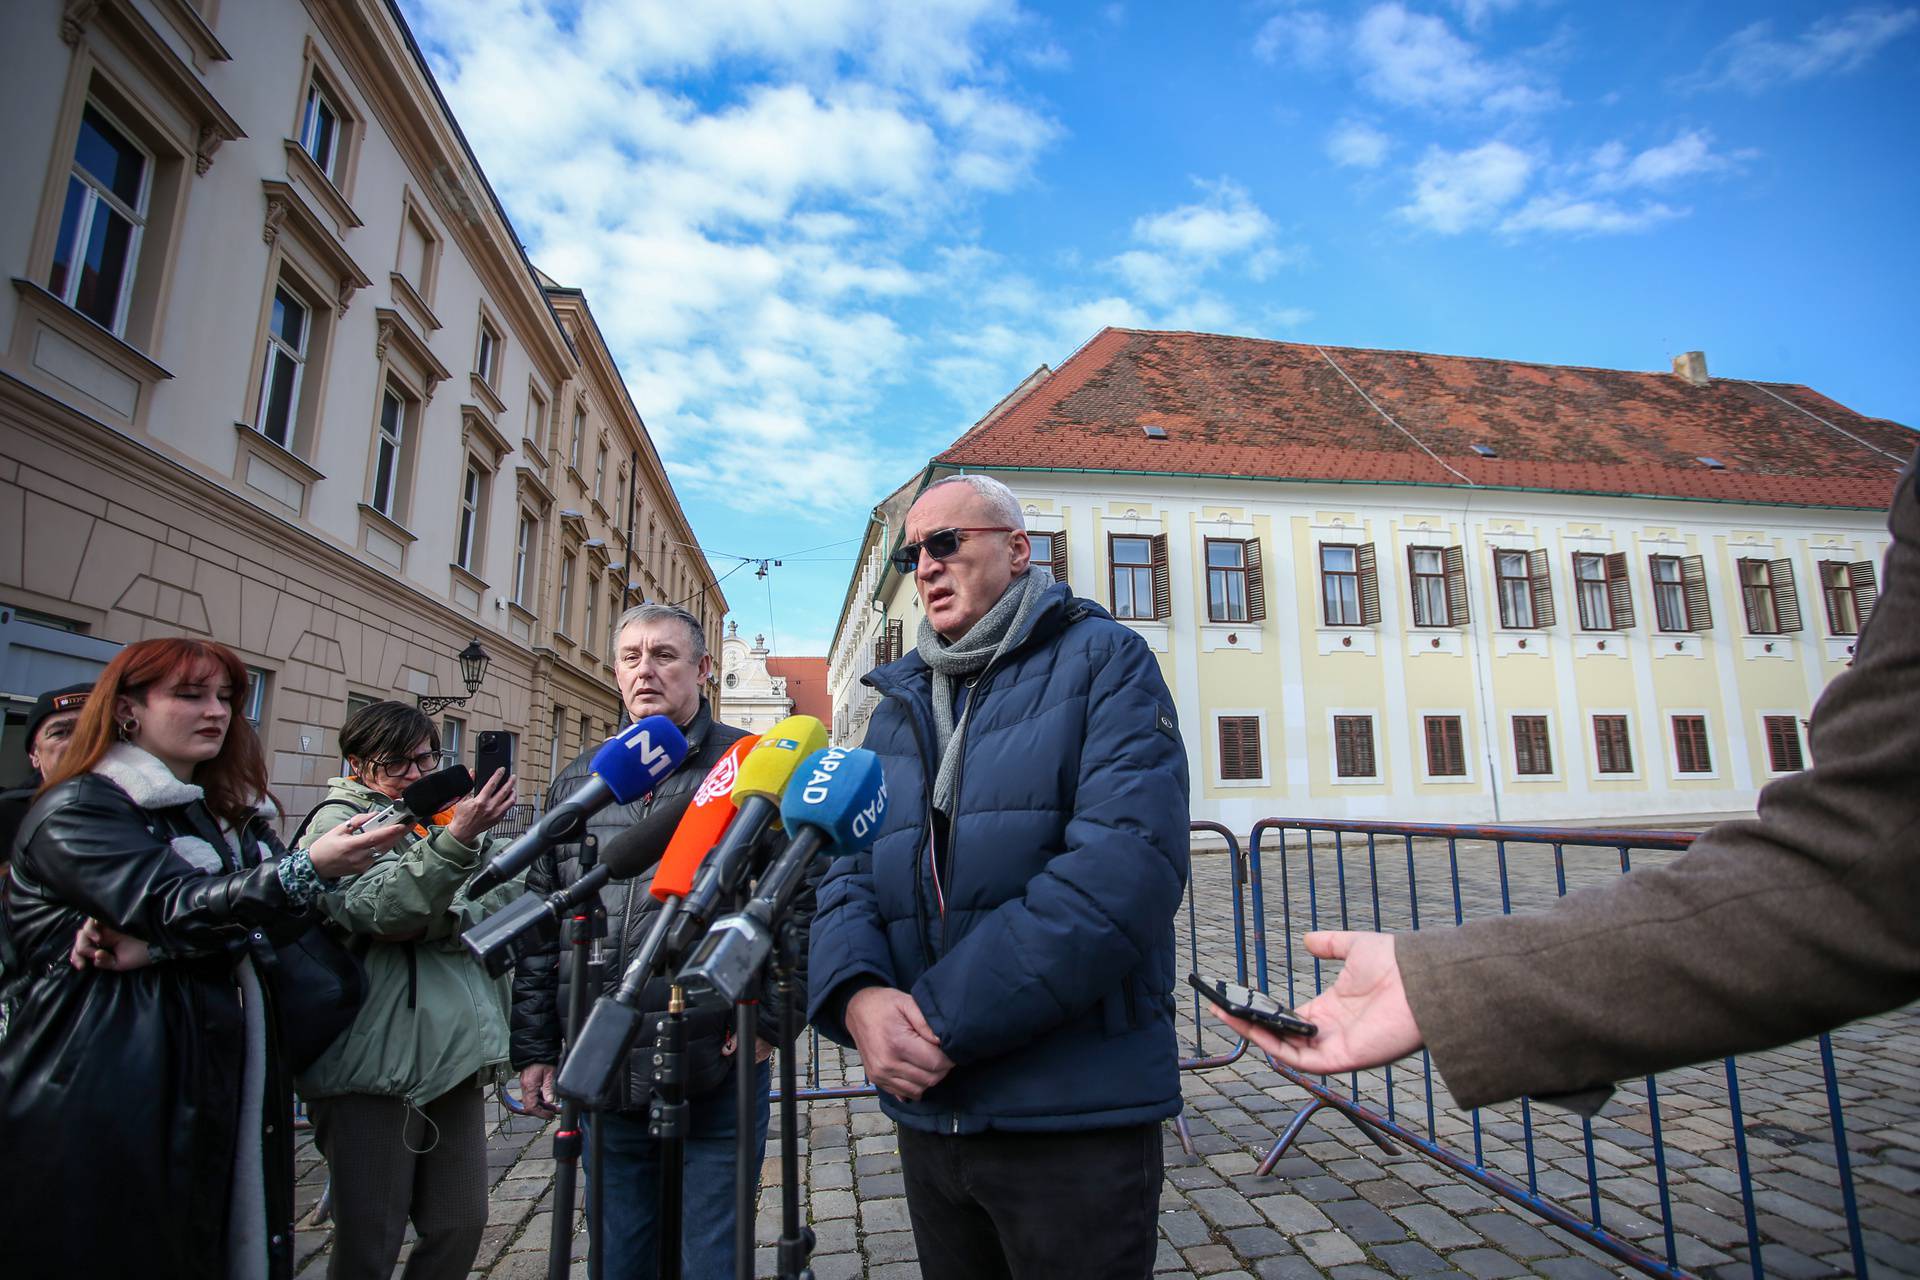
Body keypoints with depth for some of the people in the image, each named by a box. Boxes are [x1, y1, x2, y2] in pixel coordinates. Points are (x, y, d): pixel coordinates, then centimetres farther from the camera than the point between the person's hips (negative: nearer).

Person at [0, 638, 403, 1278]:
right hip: (101, 1103, -5)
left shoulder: (232, 811, 14)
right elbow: (172, 906, -21)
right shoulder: (76, 811, -5)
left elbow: (292, 913, -1)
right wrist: (307, 868, -36)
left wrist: (159, 947, -16)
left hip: (221, 1078, 5)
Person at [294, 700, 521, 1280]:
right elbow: (375, 912, -19)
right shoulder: (340, 819, -1)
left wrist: (431, 924, -14)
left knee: (461, 1228, 10)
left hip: (456, 1056, 5)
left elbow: (505, 901, 3)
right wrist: (454, 840, -32)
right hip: (377, 1061, -5)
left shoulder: (450, 814, 15)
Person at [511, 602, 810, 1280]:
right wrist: (533, 1046, 10)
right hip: (602, 1080, 4)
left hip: (717, 1079, -4)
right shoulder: (578, 780, 9)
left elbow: (809, 898, -7)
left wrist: (770, 1016, -11)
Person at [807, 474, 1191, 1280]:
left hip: (1077, 1111, -5)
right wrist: (857, 995, -16)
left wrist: (944, 1022, -21)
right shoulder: (898, 707, 11)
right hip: (928, 1110, 6)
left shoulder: (1104, 660, -7)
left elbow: (1128, 865, -20)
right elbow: (849, 875, 6)